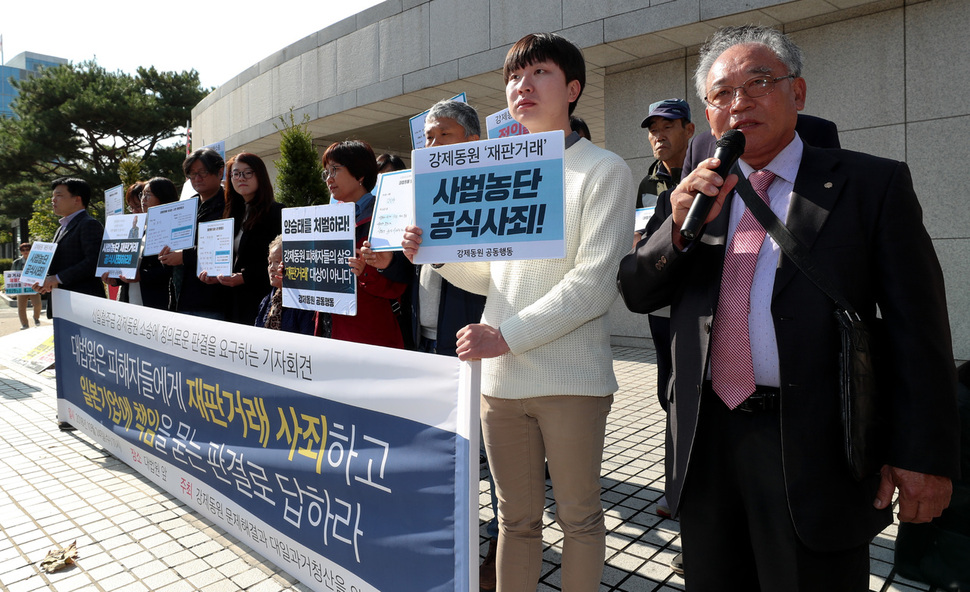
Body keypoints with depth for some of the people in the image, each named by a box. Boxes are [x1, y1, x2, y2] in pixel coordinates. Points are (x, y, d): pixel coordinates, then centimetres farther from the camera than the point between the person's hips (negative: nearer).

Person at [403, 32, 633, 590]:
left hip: (572, 377, -4)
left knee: (579, 517, 14)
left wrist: (506, 336, -17)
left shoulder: (605, 171, -3)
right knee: (517, 517, 17)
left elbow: (593, 284, -13)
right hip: (500, 374, 5)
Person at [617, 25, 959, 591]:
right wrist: (680, 226, -13)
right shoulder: (699, 192, 8)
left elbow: (917, 328, -4)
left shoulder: (872, 184, -2)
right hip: (706, 442, 4)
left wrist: (924, 454, -7)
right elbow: (637, 294, 4)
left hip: (815, 451, -3)